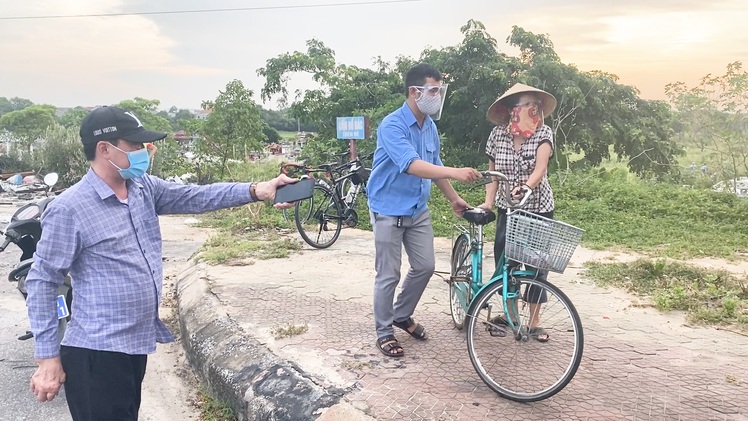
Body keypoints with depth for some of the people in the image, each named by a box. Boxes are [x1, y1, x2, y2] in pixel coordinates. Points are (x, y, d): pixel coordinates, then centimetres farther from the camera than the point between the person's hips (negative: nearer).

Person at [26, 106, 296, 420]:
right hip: (97, 353, -7)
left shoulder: (145, 188, 4)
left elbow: (197, 197, 3)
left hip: (136, 343, 8)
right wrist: (47, 358, -13)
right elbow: (42, 281, -12)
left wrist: (256, 190, -11)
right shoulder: (68, 209, -16)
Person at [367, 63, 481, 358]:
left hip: (418, 210, 8)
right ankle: (384, 332, 19)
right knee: (389, 275, 1)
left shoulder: (430, 126, 5)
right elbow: (412, 165, -34)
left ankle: (402, 315, 33)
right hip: (389, 211, -7)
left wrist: (453, 198, 18)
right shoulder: (392, 125, -20)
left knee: (425, 266, 12)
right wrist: (455, 173, -42)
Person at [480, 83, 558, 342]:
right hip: (507, 208, 2)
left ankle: (534, 321, 17)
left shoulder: (544, 134, -10)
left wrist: (525, 187, -42)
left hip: (538, 208, -2)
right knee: (504, 260, 4)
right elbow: (492, 172, 4)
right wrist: (488, 201, -6)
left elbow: (540, 168, -24)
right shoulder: (498, 135, -4)